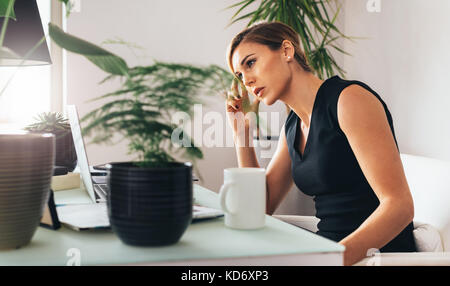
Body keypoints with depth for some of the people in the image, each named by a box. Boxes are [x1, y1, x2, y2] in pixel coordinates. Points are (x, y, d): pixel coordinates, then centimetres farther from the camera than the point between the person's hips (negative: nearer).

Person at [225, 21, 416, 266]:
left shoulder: (350, 98, -14)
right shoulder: (292, 126, 10)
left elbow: (399, 205, -20)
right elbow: (262, 206, 13)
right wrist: (241, 131, 8)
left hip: (381, 252, -7)